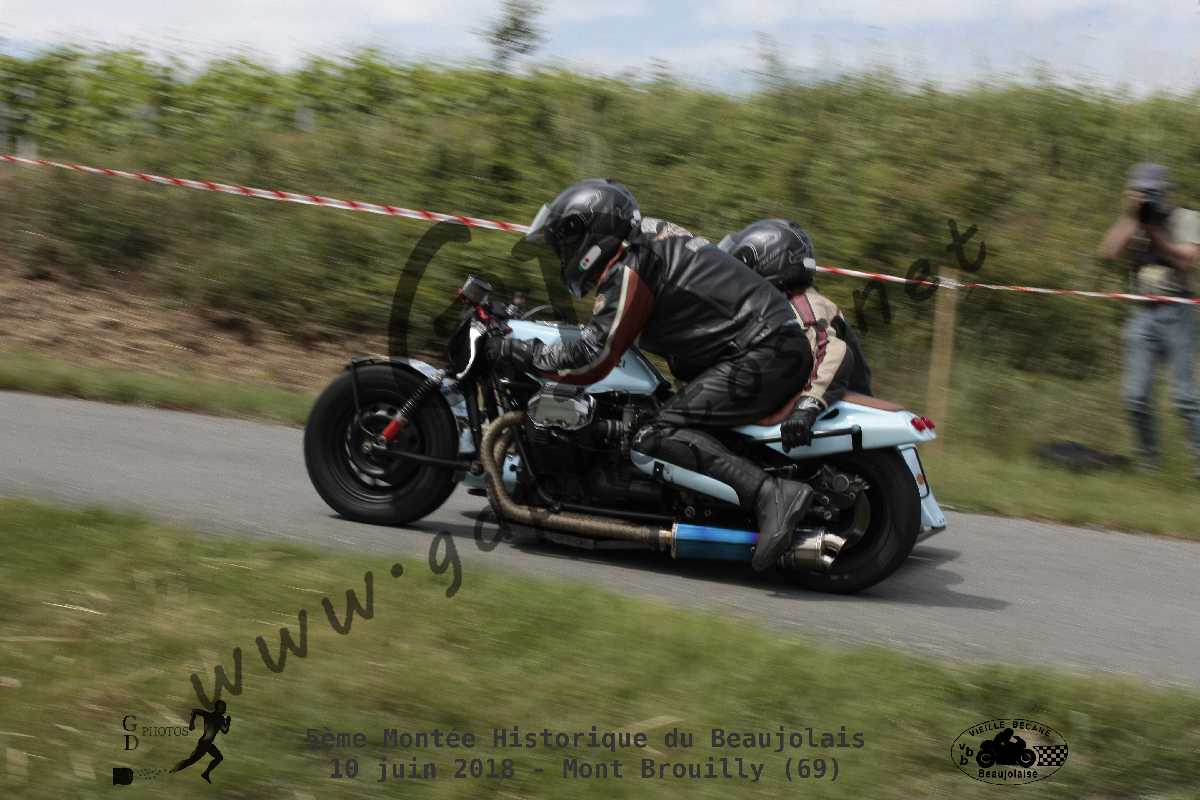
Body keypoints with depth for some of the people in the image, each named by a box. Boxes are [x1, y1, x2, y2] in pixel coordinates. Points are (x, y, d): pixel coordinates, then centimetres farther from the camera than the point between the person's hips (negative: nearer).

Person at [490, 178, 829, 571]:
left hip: (759, 357, -10)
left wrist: (517, 350, -2)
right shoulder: (647, 235, 20)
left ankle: (771, 495, -30)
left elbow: (590, 361, -13)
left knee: (657, 435, -16)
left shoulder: (628, 269, -9)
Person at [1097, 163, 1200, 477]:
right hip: (1143, 315, 4)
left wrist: (1155, 233, -12)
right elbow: (1109, 252, -5)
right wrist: (1130, 216, -8)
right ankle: (1147, 460, 12)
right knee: (1136, 395, 0)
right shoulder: (1132, 223, 12)